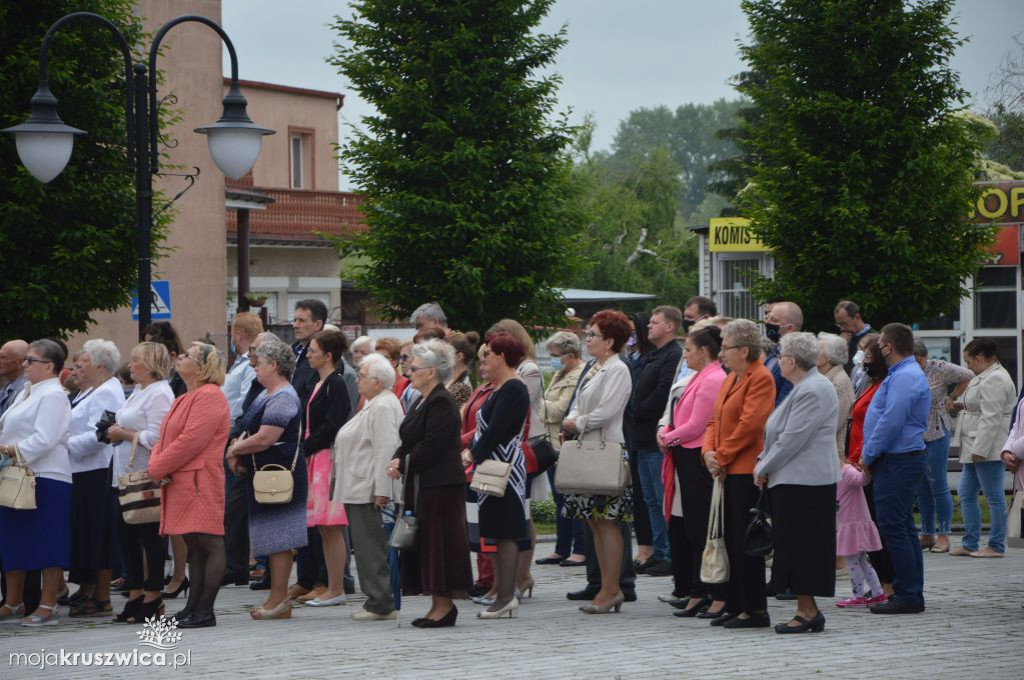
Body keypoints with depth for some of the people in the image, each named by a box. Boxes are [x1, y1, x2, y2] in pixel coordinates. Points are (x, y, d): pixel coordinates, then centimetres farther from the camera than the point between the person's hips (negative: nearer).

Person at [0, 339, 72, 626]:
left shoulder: (53, 396, -10)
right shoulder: (26, 394, 18)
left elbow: (44, 439, -20)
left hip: (46, 479, -10)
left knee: (47, 547, -4)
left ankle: (48, 606, -1)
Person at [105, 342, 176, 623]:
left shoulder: (159, 394, -13)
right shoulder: (138, 391, 17)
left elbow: (155, 437, -22)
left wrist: (123, 434, -13)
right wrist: (117, 430, 7)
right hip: (128, 474, 10)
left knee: (149, 534, -3)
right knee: (126, 533, 11)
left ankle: (152, 596, 4)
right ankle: (135, 594, 18)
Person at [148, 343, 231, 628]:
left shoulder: (209, 396, -12)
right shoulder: (187, 399, 21)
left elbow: (191, 441, -19)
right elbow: (165, 438, 21)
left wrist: (157, 468, -13)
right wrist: (155, 463, 0)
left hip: (200, 483, -11)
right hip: (182, 484, 11)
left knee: (210, 545, -7)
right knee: (194, 547, 12)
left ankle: (205, 611, -8)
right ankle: (193, 607, 16)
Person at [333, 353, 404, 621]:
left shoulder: (383, 407, -15)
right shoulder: (374, 405, 19)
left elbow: (385, 451, -22)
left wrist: (381, 491, -25)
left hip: (368, 492, -11)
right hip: (358, 491, 11)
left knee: (371, 547, -8)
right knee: (367, 546, 11)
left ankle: (380, 604, -6)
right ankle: (378, 601, 13)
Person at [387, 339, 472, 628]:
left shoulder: (441, 403, -15)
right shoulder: (422, 402, 17)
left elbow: (431, 445, -21)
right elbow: (410, 441, 18)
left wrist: (403, 464, -14)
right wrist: (398, 458, 0)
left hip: (440, 484, -10)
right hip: (422, 484, 10)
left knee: (438, 539, -6)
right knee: (423, 540, 11)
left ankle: (445, 604, -2)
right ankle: (437, 604, 15)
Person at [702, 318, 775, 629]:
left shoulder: (761, 378, -11)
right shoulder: (731, 379, 18)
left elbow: (749, 425, -18)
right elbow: (715, 421, 18)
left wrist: (722, 456, -13)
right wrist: (708, 452, 1)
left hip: (747, 471, -9)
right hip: (727, 471, 9)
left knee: (745, 542, -6)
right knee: (730, 539, 10)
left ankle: (754, 609, -2)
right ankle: (734, 605, 16)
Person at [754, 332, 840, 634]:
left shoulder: (813, 391, -17)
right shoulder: (805, 387, 18)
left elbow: (792, 439, -20)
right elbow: (782, 433, 24)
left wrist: (764, 468, -11)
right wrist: (764, 460, 11)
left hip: (803, 481, -11)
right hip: (793, 480, 11)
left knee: (801, 546, -7)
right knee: (794, 545, 10)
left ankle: (808, 611, -3)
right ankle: (807, 610, 12)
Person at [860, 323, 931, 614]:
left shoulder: (904, 377, -16)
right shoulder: (906, 374, 18)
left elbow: (891, 422, -22)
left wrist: (868, 455, -12)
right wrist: (870, 456, 18)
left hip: (897, 462, -11)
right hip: (902, 460, 11)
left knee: (893, 527, -10)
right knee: (903, 527, 12)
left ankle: (907, 596, -9)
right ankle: (912, 594, 16)